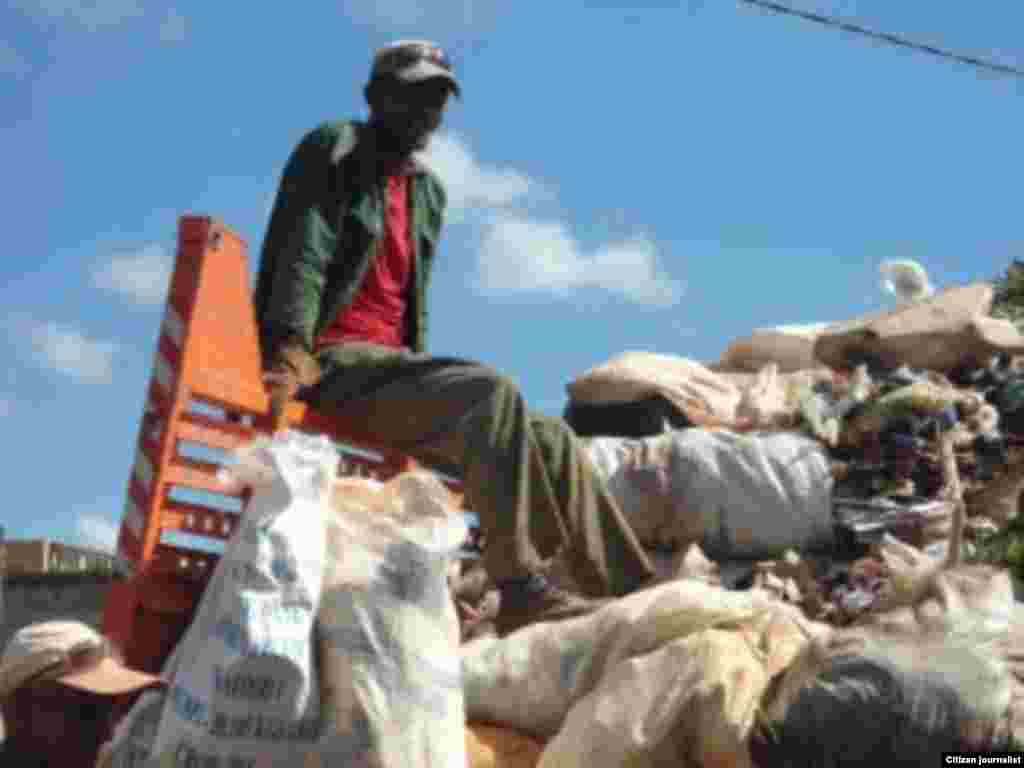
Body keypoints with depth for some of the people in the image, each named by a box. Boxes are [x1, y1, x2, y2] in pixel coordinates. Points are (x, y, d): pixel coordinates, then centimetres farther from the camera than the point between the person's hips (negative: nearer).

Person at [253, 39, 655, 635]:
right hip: (331, 364, -8)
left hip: (389, 367, 8)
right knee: (492, 393, -31)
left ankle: (637, 593, -6)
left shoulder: (427, 192, 24)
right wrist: (292, 353, -27)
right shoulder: (334, 152, 2)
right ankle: (522, 588, -34)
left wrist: (426, 393, 12)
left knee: (551, 440, -5)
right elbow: (301, 260, -13)